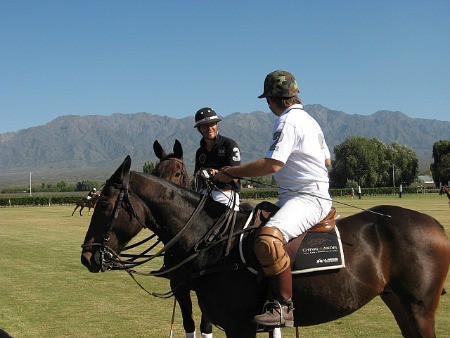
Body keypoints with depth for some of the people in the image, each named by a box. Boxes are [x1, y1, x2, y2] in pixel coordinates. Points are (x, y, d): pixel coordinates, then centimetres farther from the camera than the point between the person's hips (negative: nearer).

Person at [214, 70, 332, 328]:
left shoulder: (288, 121, -13)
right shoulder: (309, 120, 20)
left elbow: (272, 164, -25)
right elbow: (327, 160, 30)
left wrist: (229, 172, -16)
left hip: (307, 198, -11)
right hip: (316, 195, 11)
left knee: (267, 239, -34)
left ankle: (285, 307, -29)